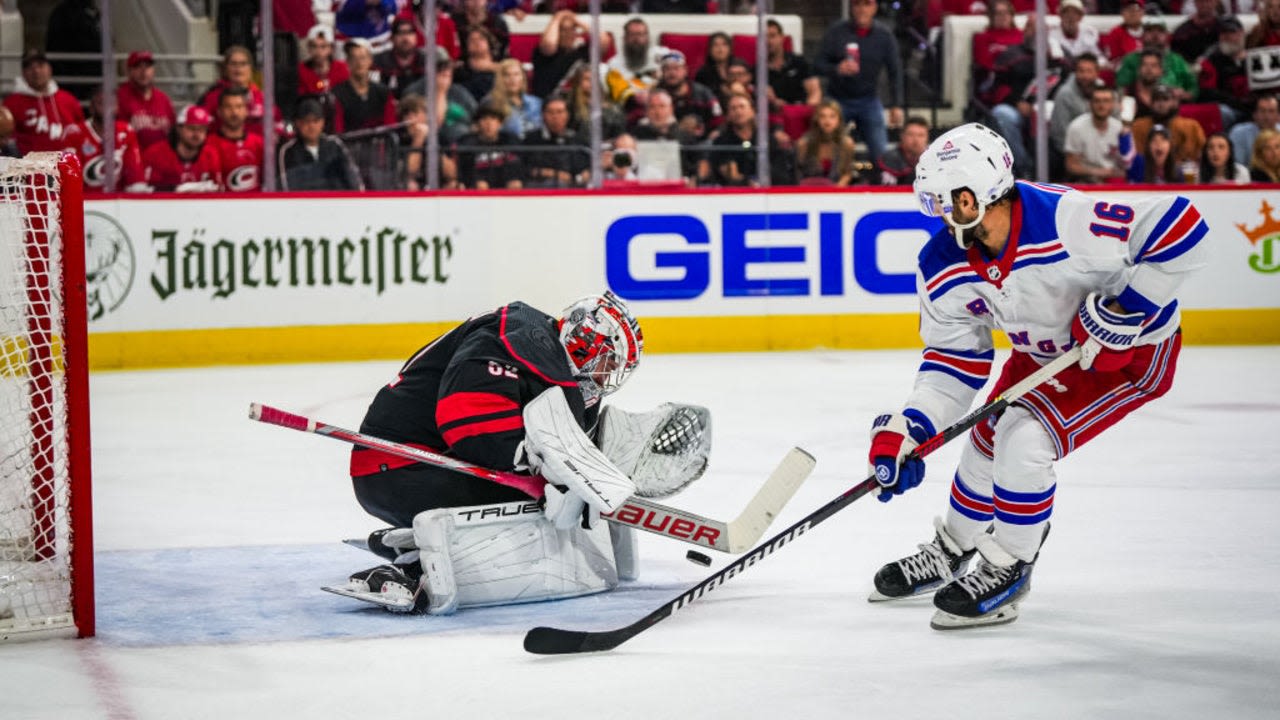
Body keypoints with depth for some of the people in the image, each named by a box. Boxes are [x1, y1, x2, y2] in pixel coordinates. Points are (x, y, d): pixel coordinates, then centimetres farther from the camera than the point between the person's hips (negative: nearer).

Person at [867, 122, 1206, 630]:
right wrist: (907, 430, -17)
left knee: (1025, 441, -19)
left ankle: (1006, 573, 0)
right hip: (1044, 352, 7)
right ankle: (951, 552, 39)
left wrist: (1124, 308, -35)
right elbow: (955, 357, -5)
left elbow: (1182, 227, -37)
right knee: (989, 440, 12)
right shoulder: (945, 268, -15)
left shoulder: (1066, 221, -39)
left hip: (1130, 350, -7)